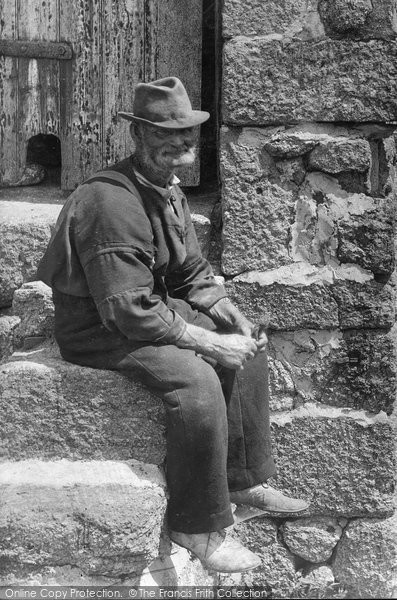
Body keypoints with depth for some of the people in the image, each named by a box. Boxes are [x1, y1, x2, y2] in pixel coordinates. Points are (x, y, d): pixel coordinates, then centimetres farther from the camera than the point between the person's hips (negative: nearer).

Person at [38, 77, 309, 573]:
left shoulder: (168, 190, 5)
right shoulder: (112, 202, -27)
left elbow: (191, 273, 13)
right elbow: (129, 312, -30)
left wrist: (231, 317, -4)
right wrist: (209, 342, -25)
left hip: (155, 307, 10)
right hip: (99, 331, -10)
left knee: (249, 347, 8)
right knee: (196, 380, -30)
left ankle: (244, 479, 18)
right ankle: (198, 528, -13)